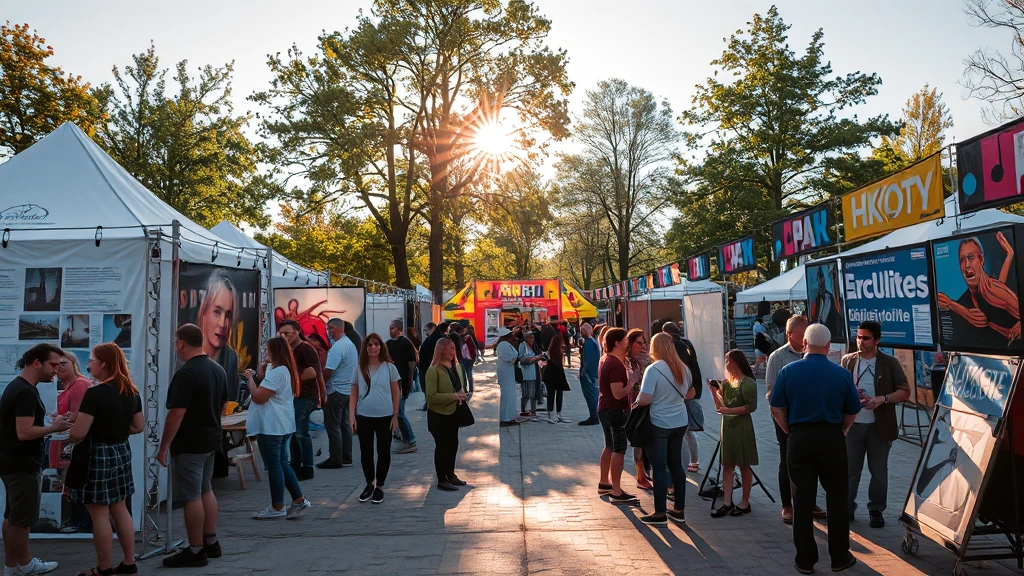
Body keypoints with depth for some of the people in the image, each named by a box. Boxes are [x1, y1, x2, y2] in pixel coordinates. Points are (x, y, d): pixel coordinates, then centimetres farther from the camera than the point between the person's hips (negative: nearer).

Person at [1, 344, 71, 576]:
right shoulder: (26, 392, -22)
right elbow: (24, 432, -28)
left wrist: (51, 424, 9)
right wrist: (54, 427, -15)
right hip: (22, 465, -10)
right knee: (20, 519, 2)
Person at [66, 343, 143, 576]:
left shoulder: (95, 393, -19)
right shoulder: (132, 392, 5)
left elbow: (78, 434, -20)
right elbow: (138, 427, 12)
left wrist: (70, 437, 1)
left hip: (98, 455, -8)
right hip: (122, 453, 8)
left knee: (100, 514, 4)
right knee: (120, 509, 15)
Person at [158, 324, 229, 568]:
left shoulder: (186, 373, -20)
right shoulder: (218, 369, 7)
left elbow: (176, 414, -23)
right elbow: (223, 405, 16)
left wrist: (163, 447, -16)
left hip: (189, 445, -9)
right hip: (211, 440, 9)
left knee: (192, 497, 0)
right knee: (206, 490, 19)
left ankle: (195, 552, 8)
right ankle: (211, 543, 27)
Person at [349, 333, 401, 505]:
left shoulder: (389, 367, -3)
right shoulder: (360, 369, 2)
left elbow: (396, 393, 1)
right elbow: (354, 394, 5)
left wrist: (395, 416, -2)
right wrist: (351, 416, -3)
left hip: (385, 417, -1)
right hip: (363, 417, 2)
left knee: (383, 452, 6)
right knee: (366, 452, 10)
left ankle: (379, 486, 21)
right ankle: (369, 484, 27)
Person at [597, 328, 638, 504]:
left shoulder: (606, 360, 8)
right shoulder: (616, 364, -23)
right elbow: (618, 393, -27)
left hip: (605, 409, 10)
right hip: (616, 410, -10)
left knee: (609, 447, 20)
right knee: (619, 450, -5)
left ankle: (604, 483, 30)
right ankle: (616, 492, -3)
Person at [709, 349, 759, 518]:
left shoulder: (748, 383, -8)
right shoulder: (725, 383, 9)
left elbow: (751, 406, -15)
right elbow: (719, 407, 9)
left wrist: (729, 410, -19)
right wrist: (714, 391, -4)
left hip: (742, 427, -6)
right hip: (727, 427, 6)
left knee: (744, 466, 4)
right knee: (727, 465, 4)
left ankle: (745, 503, 13)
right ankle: (727, 503, 6)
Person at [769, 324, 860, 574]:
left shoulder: (788, 371, -5)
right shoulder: (842, 374, -4)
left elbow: (776, 409, -2)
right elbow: (852, 413, 5)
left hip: (799, 439, 0)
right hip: (832, 439, 0)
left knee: (803, 499, 7)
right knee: (837, 498, 13)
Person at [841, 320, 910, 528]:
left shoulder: (890, 363, -1)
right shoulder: (847, 361, 4)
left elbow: (905, 391, -1)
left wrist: (882, 399, -17)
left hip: (880, 426, -1)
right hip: (853, 425, 1)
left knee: (879, 471, 9)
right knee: (850, 470, 5)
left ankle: (876, 510, 23)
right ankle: (847, 507, 18)